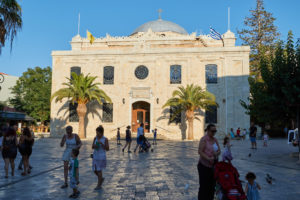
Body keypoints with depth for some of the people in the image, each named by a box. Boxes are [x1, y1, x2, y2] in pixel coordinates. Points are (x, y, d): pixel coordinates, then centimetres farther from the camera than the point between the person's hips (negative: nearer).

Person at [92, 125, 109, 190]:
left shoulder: (105, 139, -9)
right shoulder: (95, 138, 3)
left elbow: (107, 149, -10)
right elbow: (92, 147, 8)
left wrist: (101, 143, -21)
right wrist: (94, 146, -16)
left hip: (102, 157, -5)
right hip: (95, 156, 5)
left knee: (99, 170, -2)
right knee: (95, 170, 9)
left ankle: (99, 185, 12)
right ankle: (101, 178, 37)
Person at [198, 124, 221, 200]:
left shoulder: (215, 139, 7)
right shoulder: (204, 139, -14)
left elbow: (219, 150, 7)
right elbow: (200, 151, -21)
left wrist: (216, 153, -16)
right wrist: (209, 158, -29)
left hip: (213, 165, 7)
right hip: (204, 166, -7)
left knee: (212, 185, 13)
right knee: (204, 186, -1)